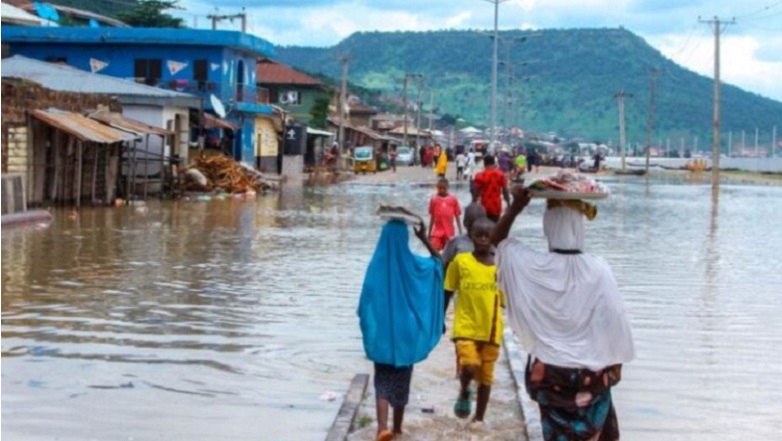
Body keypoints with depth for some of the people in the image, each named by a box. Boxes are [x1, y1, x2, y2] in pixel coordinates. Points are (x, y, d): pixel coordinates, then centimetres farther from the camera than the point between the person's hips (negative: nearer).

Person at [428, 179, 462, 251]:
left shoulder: (453, 199, -1)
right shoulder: (434, 199, 0)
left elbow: (457, 217, 4)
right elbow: (432, 217, 7)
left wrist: (460, 232, 3)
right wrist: (429, 233, 9)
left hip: (449, 232, 1)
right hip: (437, 231, -1)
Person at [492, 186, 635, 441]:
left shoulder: (530, 266, -12)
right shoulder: (598, 270, -15)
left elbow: (498, 241, 6)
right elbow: (614, 319, -7)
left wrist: (515, 207, 0)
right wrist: (616, 363, 5)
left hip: (548, 372, 1)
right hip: (591, 374, -1)